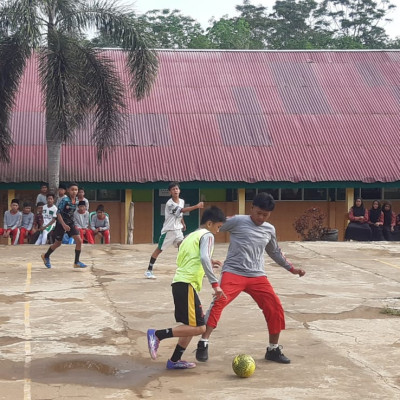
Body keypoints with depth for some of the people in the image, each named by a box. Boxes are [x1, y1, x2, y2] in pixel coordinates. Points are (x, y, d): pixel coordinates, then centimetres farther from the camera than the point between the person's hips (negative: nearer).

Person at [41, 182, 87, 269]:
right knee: (58, 243, 9)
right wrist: (64, 225, -26)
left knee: (79, 241, -10)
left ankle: (76, 262, -2)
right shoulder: (65, 200, -21)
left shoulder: (76, 200, -1)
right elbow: (58, 213, -20)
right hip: (61, 223, -5)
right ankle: (46, 256, 37)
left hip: (70, 223, 5)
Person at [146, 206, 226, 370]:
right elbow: (204, 258, -20)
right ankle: (157, 334, -11)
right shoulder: (207, 235, -2)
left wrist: (208, 264, 29)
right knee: (198, 328, -10)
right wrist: (215, 284, -20)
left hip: (178, 282, 10)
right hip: (187, 284, -10)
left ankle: (175, 360, 21)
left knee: (191, 325, 18)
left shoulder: (191, 236, 24)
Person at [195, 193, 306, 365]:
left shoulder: (269, 230, 14)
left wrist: (292, 269, 29)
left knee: (275, 308, -3)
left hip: (257, 276, 5)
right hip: (233, 272, -5)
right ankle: (203, 344, -16)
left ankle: (273, 349, 15)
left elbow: (275, 252, 30)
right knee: (219, 302, -25)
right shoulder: (238, 221, -2)